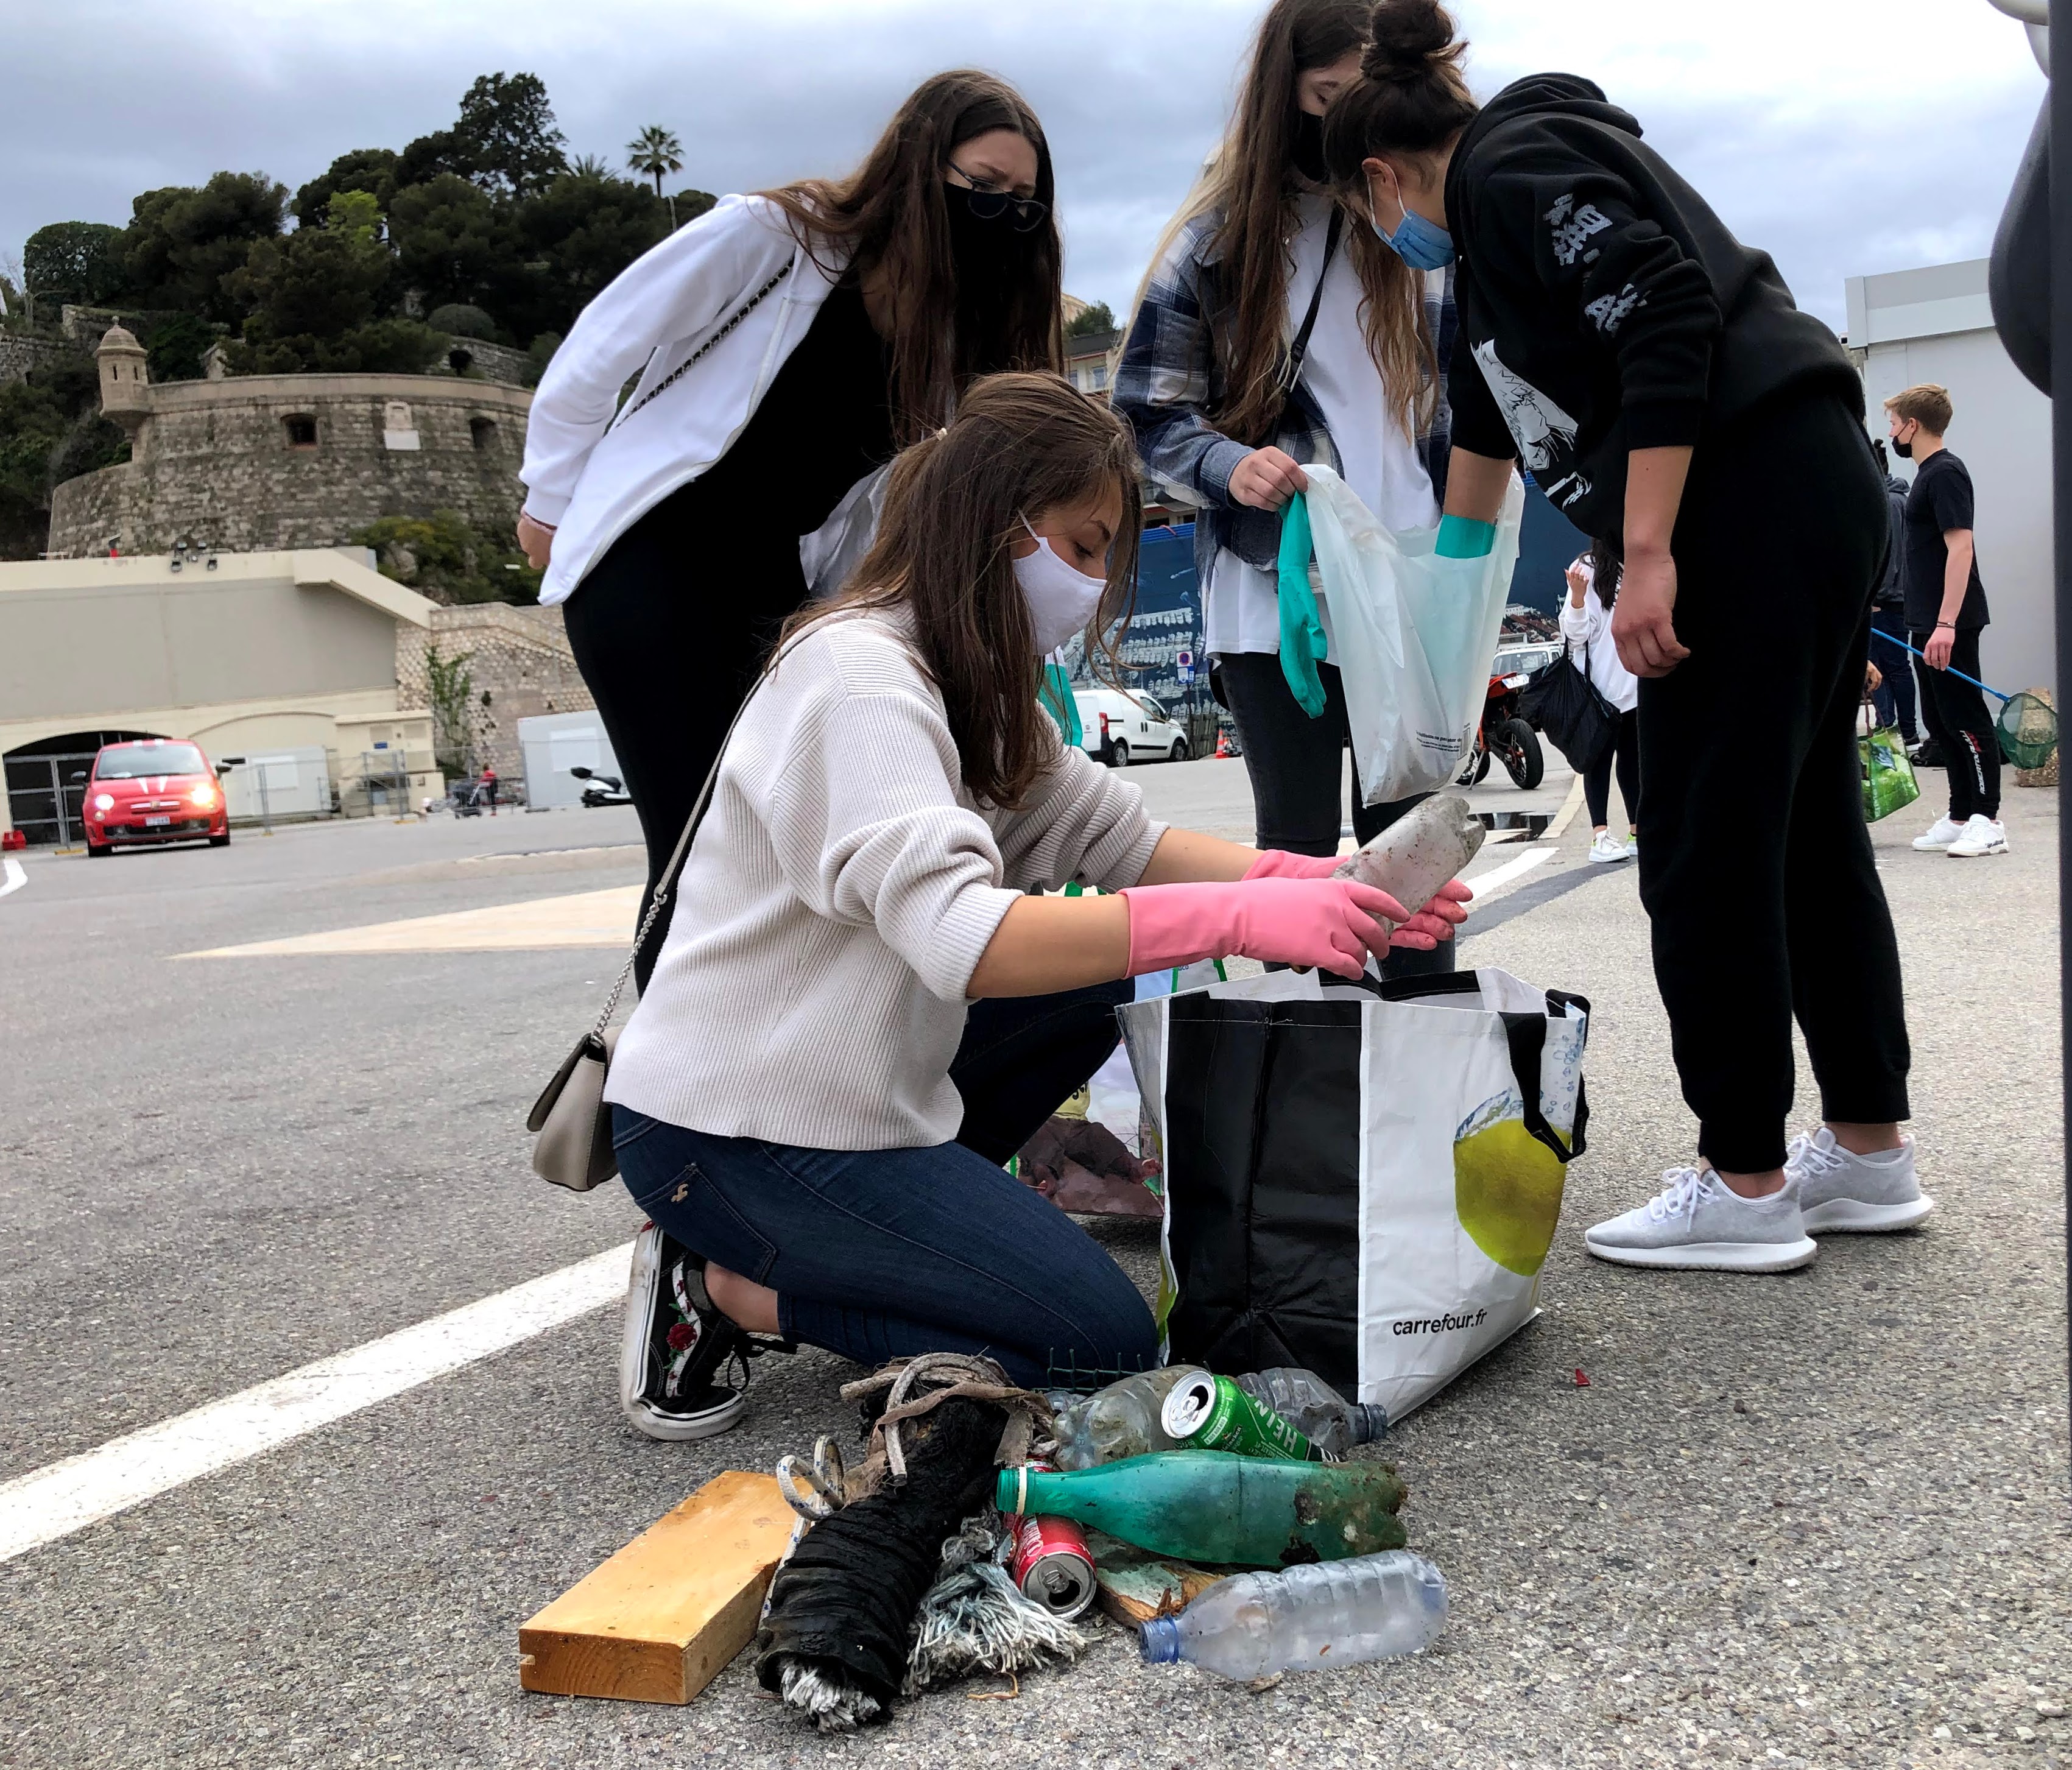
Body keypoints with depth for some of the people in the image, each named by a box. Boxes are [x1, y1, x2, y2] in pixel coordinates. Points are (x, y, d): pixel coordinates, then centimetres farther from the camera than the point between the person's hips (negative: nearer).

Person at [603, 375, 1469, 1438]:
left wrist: (1321, 886, -10)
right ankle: (729, 1285, -2)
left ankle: (871, 1236, 9)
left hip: (851, 1072, 9)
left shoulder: (973, 685, 10)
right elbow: (961, 938, -34)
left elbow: (1122, 839, 6)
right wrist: (1241, 917, -34)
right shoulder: (854, 672, -20)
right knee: (1107, 1346, -9)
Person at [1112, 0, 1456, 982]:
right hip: (1274, 598, -2)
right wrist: (1232, 469, -20)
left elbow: (1463, 393, 18)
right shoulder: (1218, 238, 1)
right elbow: (1148, 412, 0)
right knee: (1298, 853, 4)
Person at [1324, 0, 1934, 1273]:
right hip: (1816, 497, 10)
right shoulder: (1503, 221, 25)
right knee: (1807, 831, 13)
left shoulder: (1510, 168, -5)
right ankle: (1871, 1153, 22)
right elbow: (1492, 412, 36)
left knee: (1706, 848, -4)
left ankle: (1745, 1188, 6)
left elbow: (1668, 324, -19)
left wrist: (1647, 553, -22)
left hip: (1752, 500, -10)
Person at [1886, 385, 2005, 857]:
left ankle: (1988, 820, -2)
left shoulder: (1945, 473, -13)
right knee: (1939, 721, 13)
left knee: (1965, 719, -6)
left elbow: (1960, 547, -21)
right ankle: (1960, 817, 19)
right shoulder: (1928, 473, 17)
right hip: (1929, 625, 10)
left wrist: (1946, 624, -26)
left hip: (1950, 626, -10)